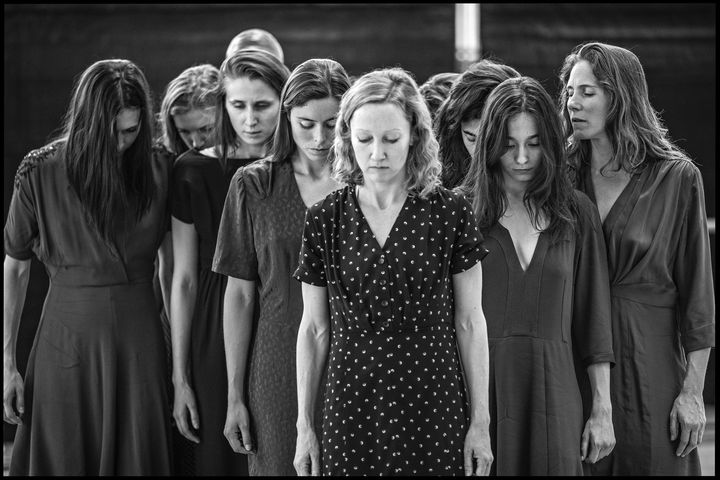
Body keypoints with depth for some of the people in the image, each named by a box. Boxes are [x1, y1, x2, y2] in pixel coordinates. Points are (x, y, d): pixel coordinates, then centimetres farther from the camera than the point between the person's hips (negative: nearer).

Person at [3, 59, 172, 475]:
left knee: (138, 461, 7)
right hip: (68, 341, -1)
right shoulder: (40, 172, -6)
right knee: (63, 462, 6)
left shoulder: (156, 174, -1)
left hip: (140, 341, 1)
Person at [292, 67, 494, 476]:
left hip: (434, 413, -1)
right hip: (352, 411, 1)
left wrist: (480, 421, -1)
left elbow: (469, 323, 0)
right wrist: (304, 426, 6)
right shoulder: (324, 219, 1)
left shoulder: (450, 212, -3)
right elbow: (314, 329, 6)